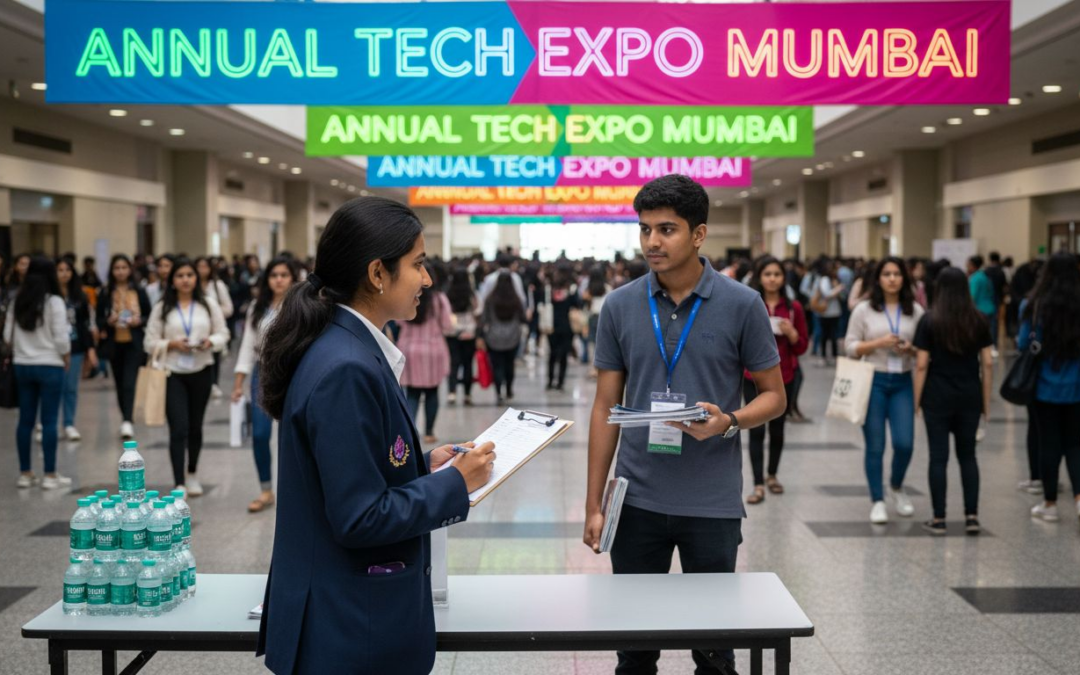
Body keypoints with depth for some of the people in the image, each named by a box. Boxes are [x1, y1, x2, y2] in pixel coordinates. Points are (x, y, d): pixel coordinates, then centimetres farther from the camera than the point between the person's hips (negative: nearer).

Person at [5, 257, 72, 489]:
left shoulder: (17, 302, 5)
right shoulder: (54, 302, -11)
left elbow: (8, 336, 7)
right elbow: (61, 337, -13)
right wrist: (66, 357, 4)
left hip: (22, 365, 5)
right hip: (49, 366, -5)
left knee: (25, 420, 10)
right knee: (48, 421, -2)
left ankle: (25, 473, 15)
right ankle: (50, 475, 2)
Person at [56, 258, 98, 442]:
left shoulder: (79, 296, 9)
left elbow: (85, 324, 12)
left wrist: (90, 348, 8)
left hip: (76, 348, 3)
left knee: (71, 388, 5)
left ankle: (69, 425, 13)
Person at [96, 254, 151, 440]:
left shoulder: (139, 292, 3)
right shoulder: (105, 294, 4)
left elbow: (150, 316, 7)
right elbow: (99, 320, 6)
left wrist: (139, 321, -13)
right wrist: (108, 322, -15)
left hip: (134, 344, -2)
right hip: (114, 344, 2)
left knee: (129, 383, -15)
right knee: (120, 384, 11)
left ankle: (127, 422, -22)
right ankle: (127, 419, 26)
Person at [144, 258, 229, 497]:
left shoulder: (209, 305, 4)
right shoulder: (161, 308, 1)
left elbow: (223, 334, 6)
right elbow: (150, 343, 1)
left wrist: (211, 342, -15)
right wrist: (172, 344, -16)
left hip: (201, 372, 2)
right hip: (172, 374, -2)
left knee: (195, 427, 14)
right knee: (178, 429, -10)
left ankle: (192, 473, 36)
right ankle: (179, 484, -7)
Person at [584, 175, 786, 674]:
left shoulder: (742, 305, -6)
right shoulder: (619, 306, 1)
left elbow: (773, 396, 2)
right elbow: (606, 407, 5)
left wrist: (728, 422, -20)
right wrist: (594, 503, 1)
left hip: (714, 503, -2)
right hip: (638, 500, 2)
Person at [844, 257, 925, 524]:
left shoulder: (916, 311, 6)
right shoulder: (863, 310, 1)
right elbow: (850, 347, -1)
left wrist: (910, 349, -11)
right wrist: (879, 343, -15)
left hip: (903, 382, 2)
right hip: (873, 381, -1)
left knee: (904, 443, -6)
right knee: (875, 446, 1)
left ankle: (896, 487, 24)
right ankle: (877, 501, 15)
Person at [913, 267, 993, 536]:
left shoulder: (929, 321, -6)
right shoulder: (979, 321, 1)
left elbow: (922, 364, -8)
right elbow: (987, 363, 2)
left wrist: (916, 400, -1)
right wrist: (986, 399, 10)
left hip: (937, 397, -2)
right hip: (970, 396, 3)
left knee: (939, 456, 3)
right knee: (967, 455, 13)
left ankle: (939, 519, 6)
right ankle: (972, 516, 9)